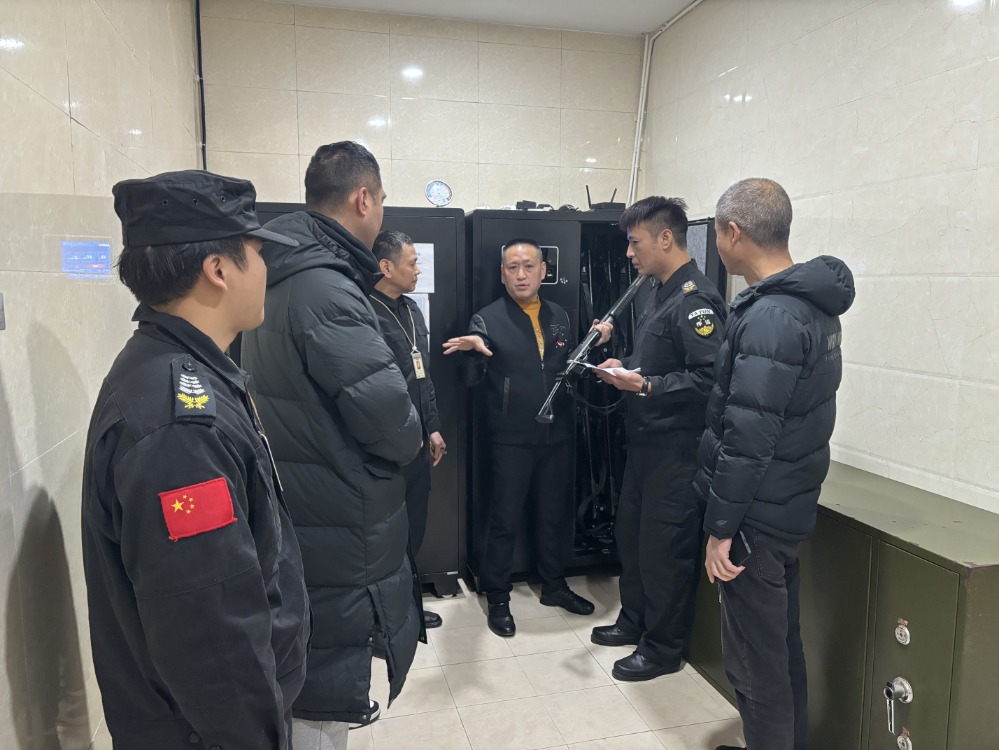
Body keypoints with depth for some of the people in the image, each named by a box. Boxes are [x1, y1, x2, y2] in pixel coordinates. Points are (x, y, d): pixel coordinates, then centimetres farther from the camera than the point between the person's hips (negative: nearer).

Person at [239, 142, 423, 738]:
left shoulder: (281, 280, 9)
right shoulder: (326, 288, -22)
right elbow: (389, 415, -26)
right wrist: (411, 441, -4)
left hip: (298, 511, 10)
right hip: (341, 534, -10)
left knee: (309, 687, 25)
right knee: (327, 709, 7)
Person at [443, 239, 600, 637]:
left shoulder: (560, 317, 8)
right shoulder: (489, 318, -7)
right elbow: (473, 373, -24)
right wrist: (473, 346, -47)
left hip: (556, 435, 5)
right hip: (511, 438, -4)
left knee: (554, 514, 17)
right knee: (505, 519, 5)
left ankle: (554, 586, 35)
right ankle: (497, 598, 21)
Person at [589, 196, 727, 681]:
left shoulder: (695, 300, -18)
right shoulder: (661, 293, 14)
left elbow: (709, 377, -26)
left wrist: (645, 385, -24)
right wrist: (624, 366, 6)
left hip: (677, 446, -10)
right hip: (646, 440, 10)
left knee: (664, 547, 2)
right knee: (630, 531, 19)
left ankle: (662, 649, 19)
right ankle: (634, 621, 38)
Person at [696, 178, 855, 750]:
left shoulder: (768, 318, -23)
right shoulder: (815, 305, 7)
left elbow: (747, 440, -25)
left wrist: (721, 529, -17)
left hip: (757, 519, -10)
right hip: (791, 509, 10)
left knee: (756, 661, 6)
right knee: (783, 645, 22)